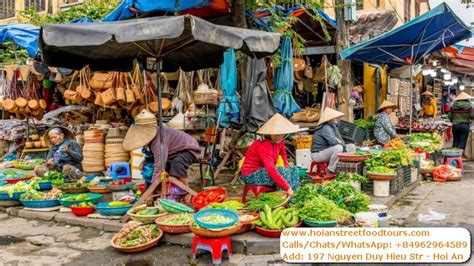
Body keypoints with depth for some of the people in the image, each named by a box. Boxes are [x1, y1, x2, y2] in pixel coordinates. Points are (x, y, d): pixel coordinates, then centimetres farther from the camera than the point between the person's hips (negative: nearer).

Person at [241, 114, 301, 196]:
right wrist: (287, 188, -42)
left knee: (294, 170, -1)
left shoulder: (279, 142, -2)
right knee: (283, 172, -28)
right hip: (251, 175, -9)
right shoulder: (264, 146, -28)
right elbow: (271, 170, -38)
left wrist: (286, 165, -1)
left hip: (263, 171, 9)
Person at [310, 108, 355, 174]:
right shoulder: (325, 128, -21)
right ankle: (330, 170, -20)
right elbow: (333, 141, -34)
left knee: (352, 147, 7)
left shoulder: (333, 126, 8)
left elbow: (340, 139, 10)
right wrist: (341, 143, -13)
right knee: (338, 148, -35)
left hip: (328, 151, 10)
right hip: (318, 154, -9)